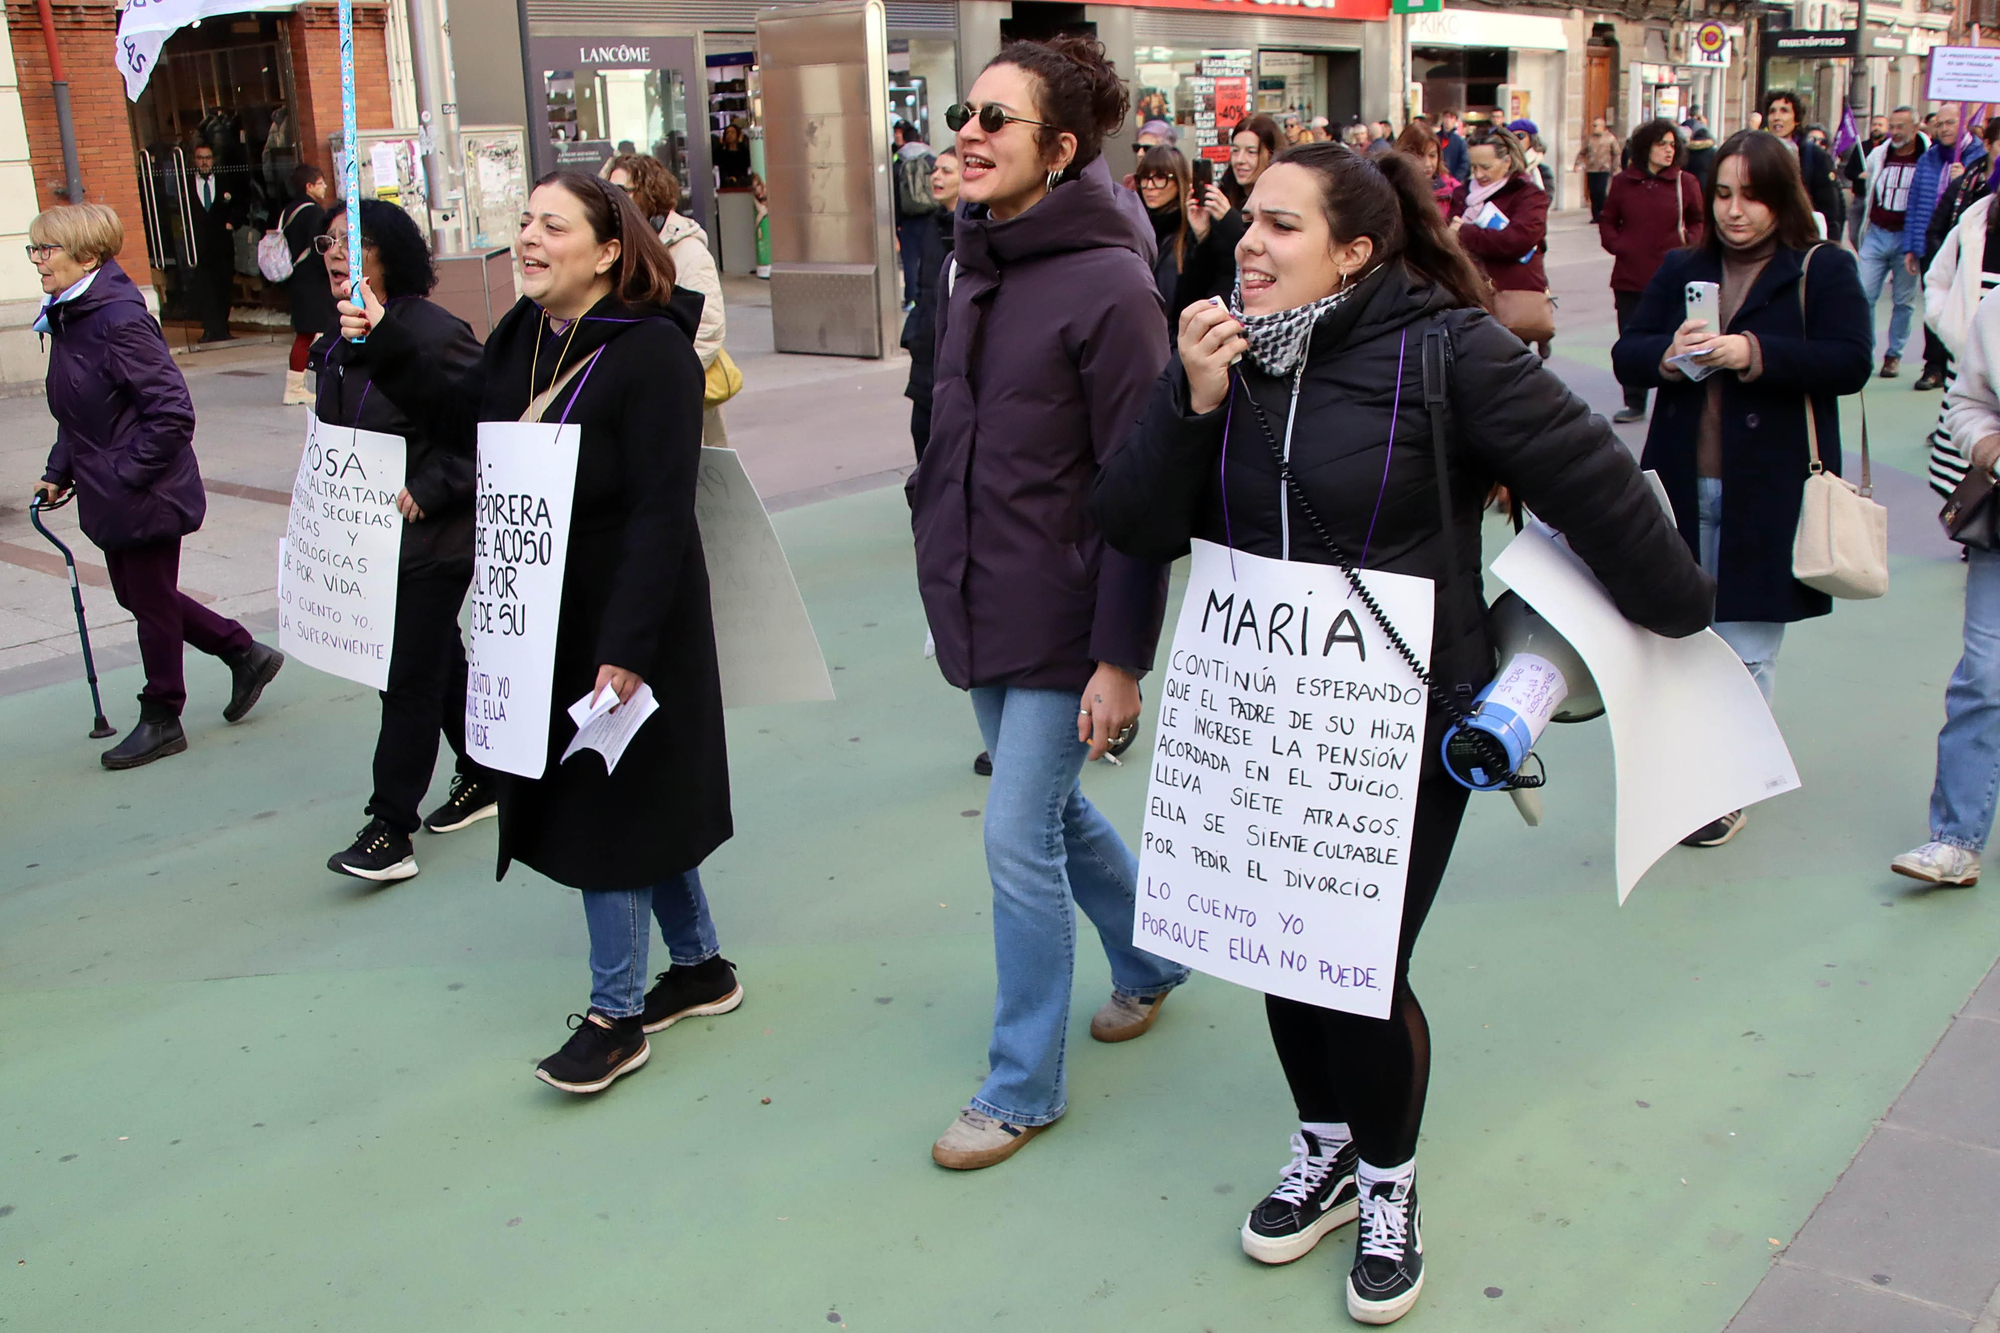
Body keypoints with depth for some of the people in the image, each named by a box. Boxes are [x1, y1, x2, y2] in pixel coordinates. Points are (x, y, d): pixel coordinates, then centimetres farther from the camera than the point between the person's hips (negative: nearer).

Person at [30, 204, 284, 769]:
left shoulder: (120, 322, -22)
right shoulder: (68, 318, 7)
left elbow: (173, 411, -24)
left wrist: (128, 474, -20)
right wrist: (59, 472, 10)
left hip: (147, 494, -9)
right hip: (110, 495, 9)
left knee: (151, 602, 5)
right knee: (135, 595, 18)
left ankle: (161, 720, 21)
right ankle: (245, 654, 32)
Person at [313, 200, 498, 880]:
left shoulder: (433, 332, -18)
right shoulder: (341, 339, 8)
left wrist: (429, 490, -20)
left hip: (432, 537, -8)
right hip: (371, 535, 8)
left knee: (410, 679, -5)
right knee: (439, 660, 19)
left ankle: (390, 830, 0)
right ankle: (483, 778, 35)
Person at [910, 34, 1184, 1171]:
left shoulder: (1108, 284, -17)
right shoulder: (978, 267, 7)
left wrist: (1123, 658, -19)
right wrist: (943, 558, 15)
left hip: (1062, 619, -8)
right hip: (980, 606, 8)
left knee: (1020, 834, -3)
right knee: (1052, 809, 20)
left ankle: (1026, 1089, 15)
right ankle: (1152, 961, 46)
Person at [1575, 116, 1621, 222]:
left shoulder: (1610, 138, 4)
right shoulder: (1588, 138, 11)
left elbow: (1616, 154, 7)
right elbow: (1581, 153, 13)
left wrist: (1615, 169, 2)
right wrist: (1578, 164, -2)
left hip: (1604, 170, -3)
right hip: (1591, 170, 3)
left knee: (1601, 191, -14)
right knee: (1593, 193, 1)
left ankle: (1602, 213, -2)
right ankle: (1596, 216, 9)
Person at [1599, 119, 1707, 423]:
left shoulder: (1685, 182, 0)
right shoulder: (1623, 182, 3)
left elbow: (1700, 221, 10)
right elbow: (1607, 221, 13)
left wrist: (1688, 244, -5)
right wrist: (1617, 245, -2)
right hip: (1629, 277, 2)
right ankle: (1634, 403, 17)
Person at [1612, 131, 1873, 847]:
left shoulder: (1824, 271, -1)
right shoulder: (1680, 269, 13)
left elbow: (1851, 363, -11)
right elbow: (1625, 354, 7)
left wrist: (1754, 354, -22)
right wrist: (1666, 354, -15)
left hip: (1769, 493, -4)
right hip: (1684, 485, 4)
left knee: (1746, 649, 0)